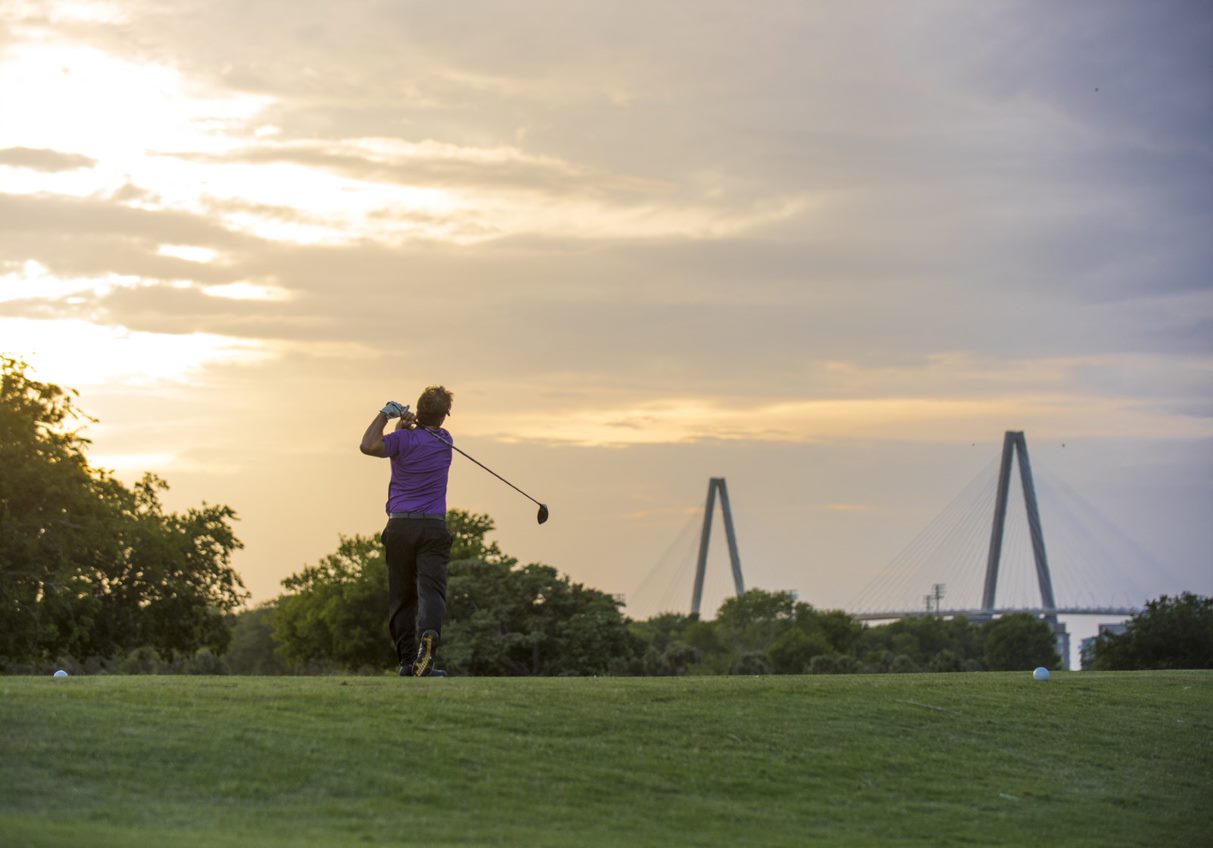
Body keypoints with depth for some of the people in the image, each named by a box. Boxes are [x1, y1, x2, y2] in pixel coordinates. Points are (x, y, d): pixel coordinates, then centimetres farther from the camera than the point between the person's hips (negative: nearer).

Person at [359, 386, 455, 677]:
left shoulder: (404, 439, -5)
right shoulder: (445, 441, 8)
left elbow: (368, 445, -17)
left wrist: (385, 415, -8)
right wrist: (407, 421, 0)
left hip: (400, 525, 0)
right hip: (433, 527, 0)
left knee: (401, 596, 8)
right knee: (431, 590, -12)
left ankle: (407, 660, 6)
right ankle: (429, 635, -41)